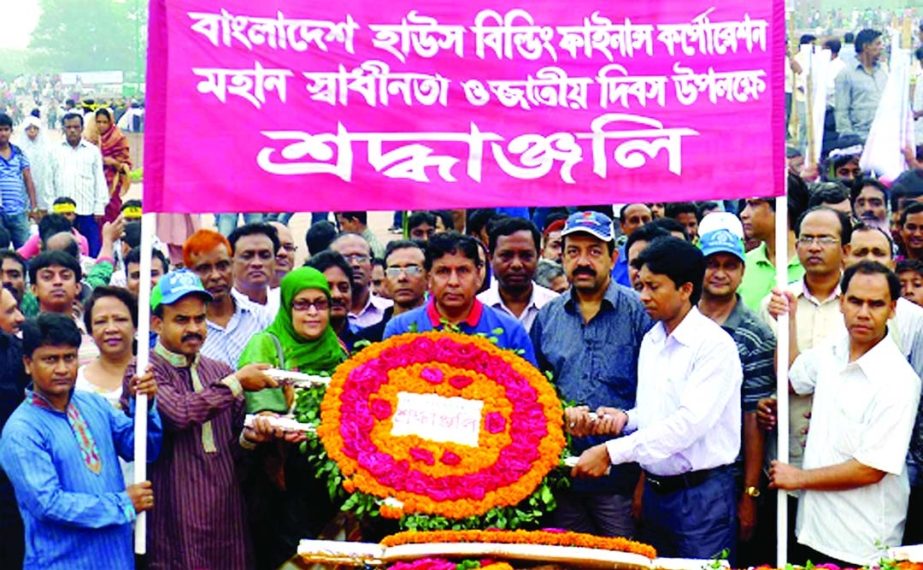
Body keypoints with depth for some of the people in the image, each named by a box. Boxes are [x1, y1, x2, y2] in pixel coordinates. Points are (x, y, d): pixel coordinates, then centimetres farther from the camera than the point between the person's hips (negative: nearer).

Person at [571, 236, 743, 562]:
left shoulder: (714, 345, -14)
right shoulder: (650, 341, 9)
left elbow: (689, 422, -23)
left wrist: (612, 452, -24)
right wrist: (625, 419, -5)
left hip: (702, 495, -7)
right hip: (655, 492, 7)